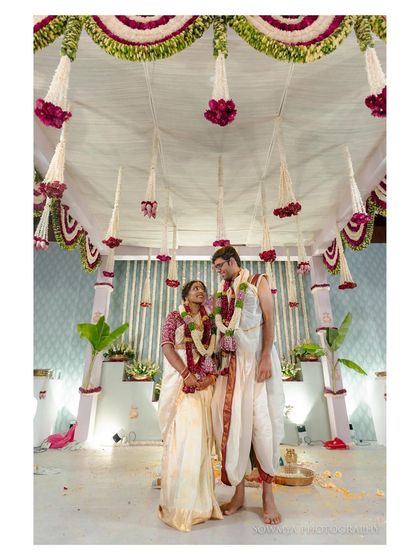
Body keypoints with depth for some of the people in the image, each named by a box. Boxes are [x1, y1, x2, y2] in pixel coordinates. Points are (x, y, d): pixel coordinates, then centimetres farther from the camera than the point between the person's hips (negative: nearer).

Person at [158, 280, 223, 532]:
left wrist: (211, 375, -6)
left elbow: (214, 352, 11)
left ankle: (199, 500, 24)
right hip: (180, 381, -3)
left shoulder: (209, 322, 14)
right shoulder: (175, 317, 3)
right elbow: (167, 346, -8)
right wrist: (186, 374, -18)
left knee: (200, 438, 8)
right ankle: (181, 504, 16)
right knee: (182, 437, -1)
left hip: (203, 383, 4)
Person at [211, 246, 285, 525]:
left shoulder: (259, 282, 1)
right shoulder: (223, 291, 16)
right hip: (232, 361, 5)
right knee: (232, 420, 5)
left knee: (262, 420, -1)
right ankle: (239, 493, 21)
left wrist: (265, 357, -16)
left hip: (257, 357, -4)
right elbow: (221, 329, 14)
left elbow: (269, 320, -7)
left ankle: (268, 495, 18)